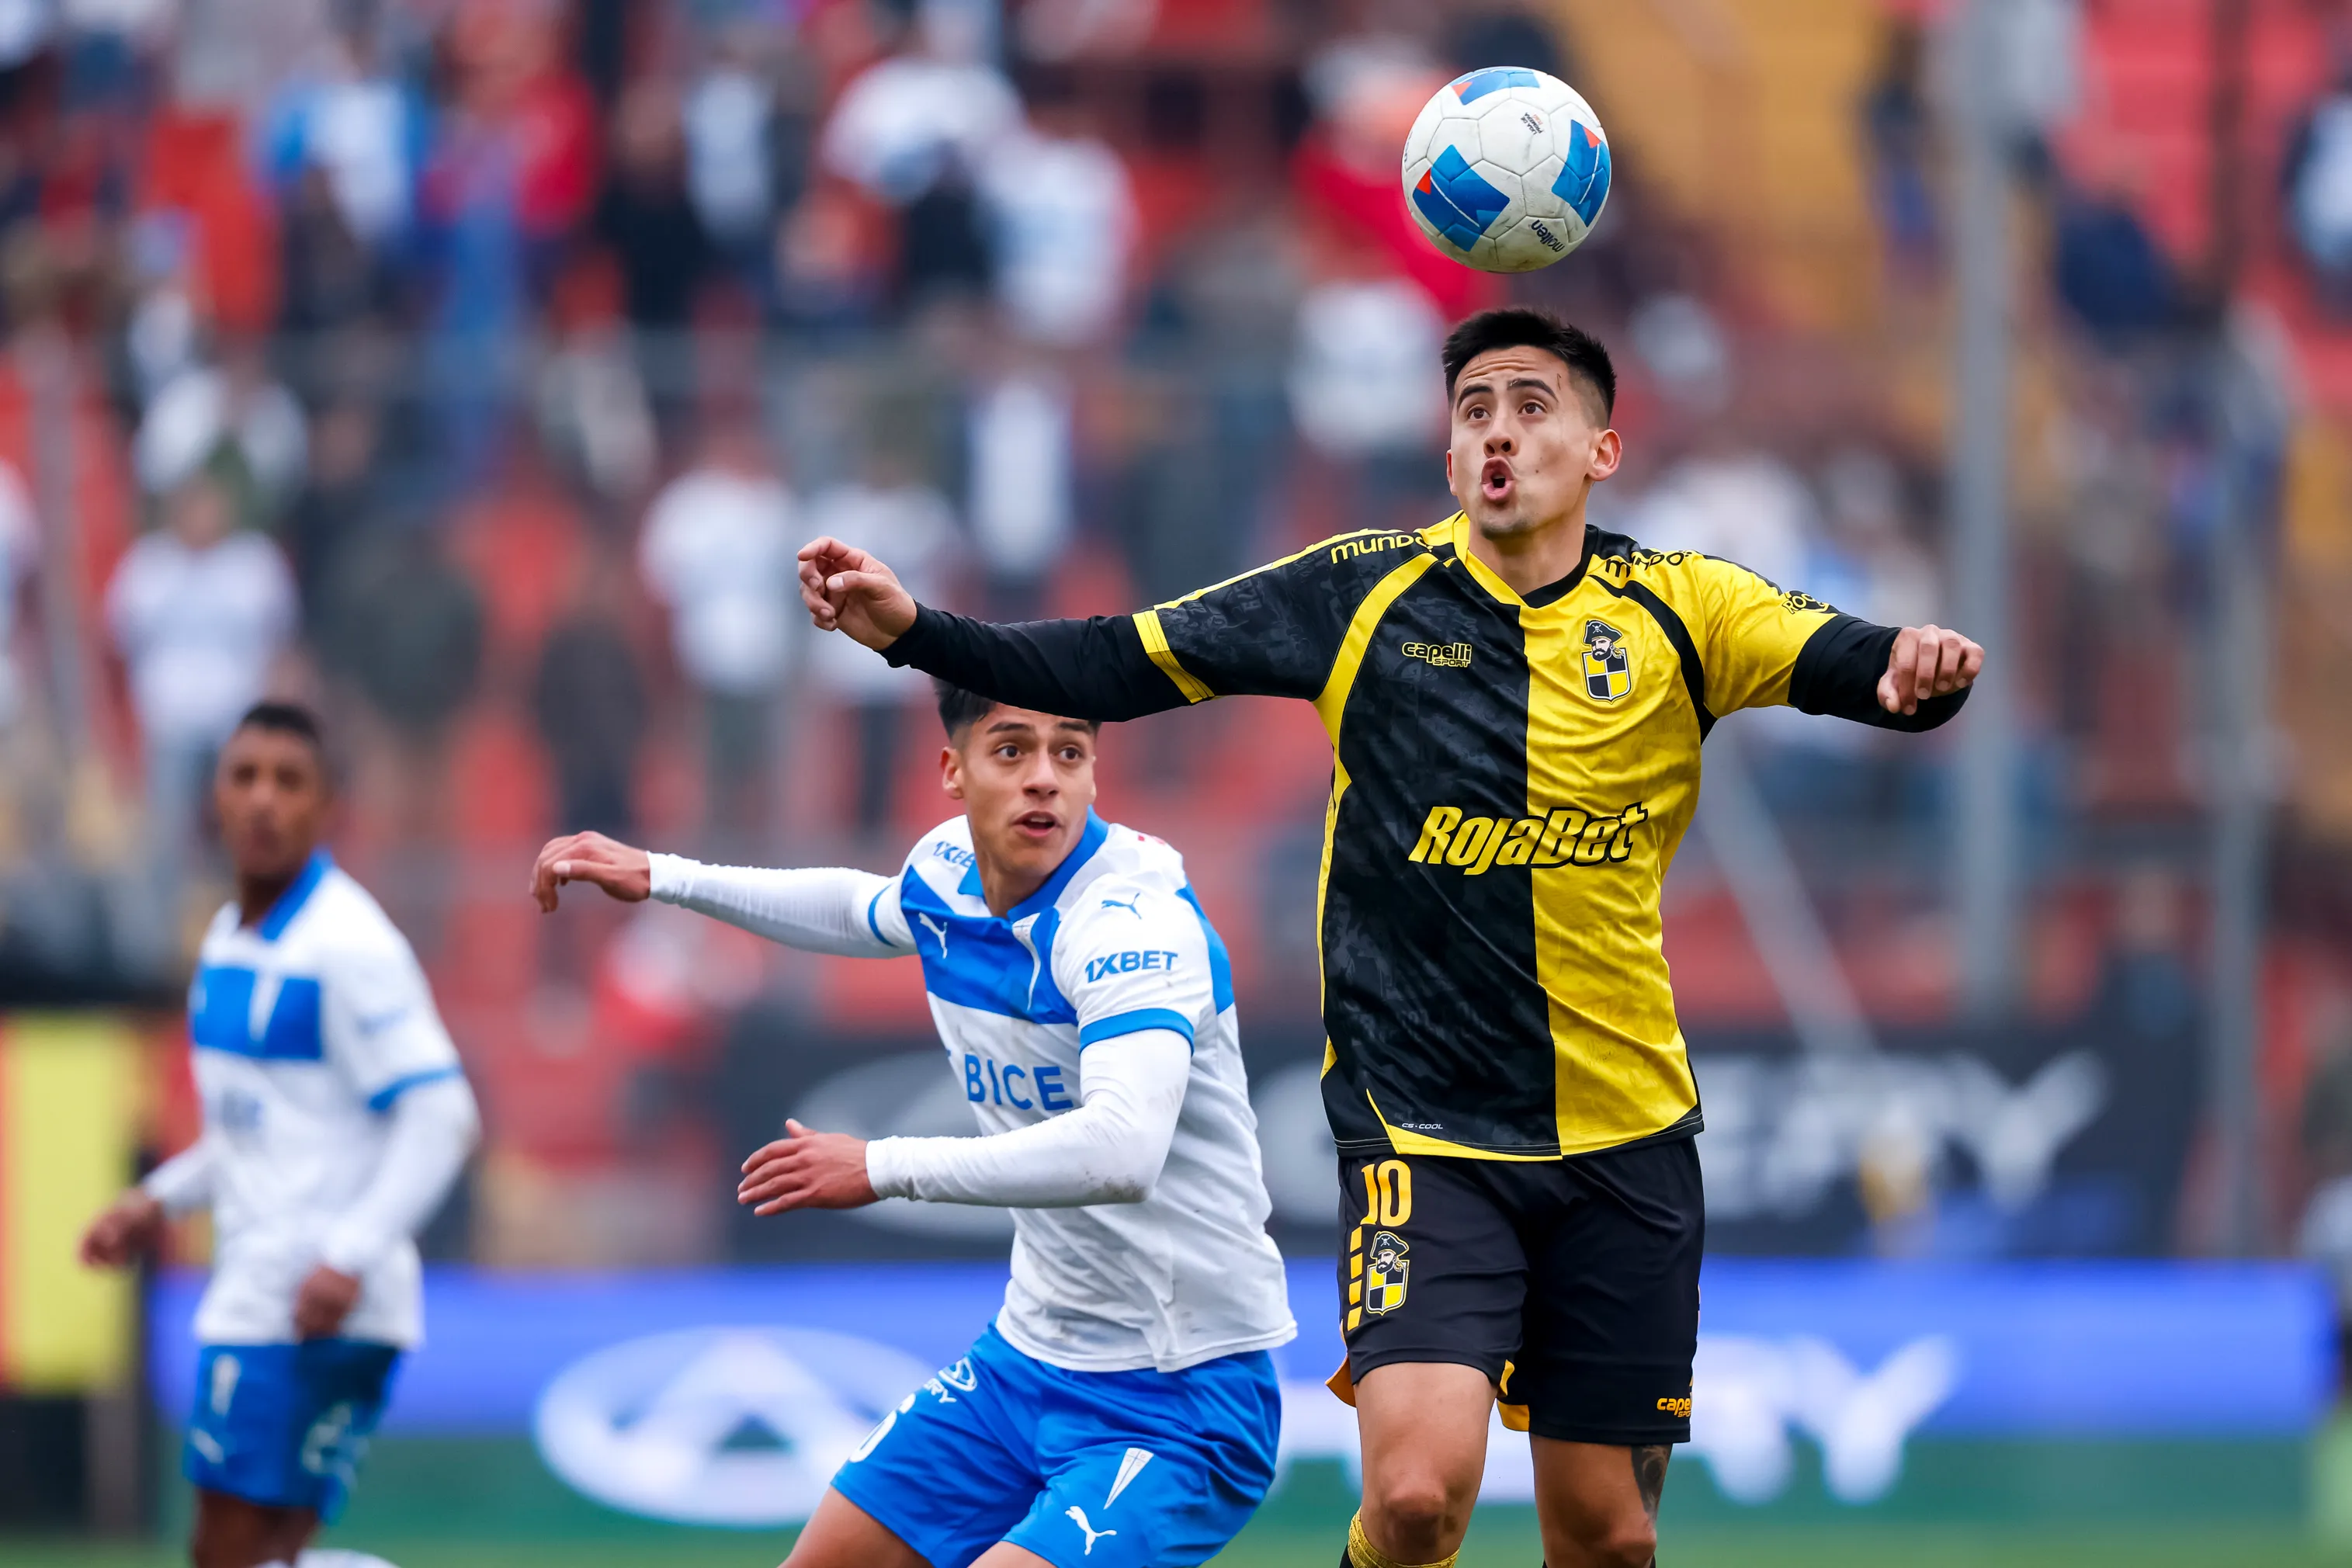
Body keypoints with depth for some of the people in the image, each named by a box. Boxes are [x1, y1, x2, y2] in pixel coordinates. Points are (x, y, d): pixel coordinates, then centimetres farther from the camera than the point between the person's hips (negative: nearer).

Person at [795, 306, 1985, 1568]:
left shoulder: (1678, 610, -1)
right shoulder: (1365, 592, -3)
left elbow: (1856, 665, -13)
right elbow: (1113, 667, -3)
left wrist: (1915, 670, -37)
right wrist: (913, 630, -15)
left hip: (1624, 1134, 2)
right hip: (1424, 1130, -2)